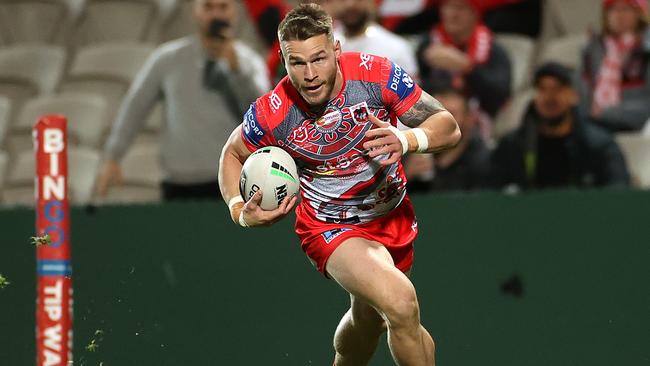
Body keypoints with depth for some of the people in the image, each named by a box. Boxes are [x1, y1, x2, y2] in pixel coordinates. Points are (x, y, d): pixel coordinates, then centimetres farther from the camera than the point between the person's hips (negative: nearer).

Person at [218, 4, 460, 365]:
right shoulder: (270, 114, -23)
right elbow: (233, 155, 0)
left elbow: (449, 127, -17)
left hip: (392, 213, 4)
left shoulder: (377, 75, -23)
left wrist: (406, 140, -38)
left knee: (368, 318, 24)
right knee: (400, 303, -28)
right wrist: (240, 211, -18)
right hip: (329, 227, -4)